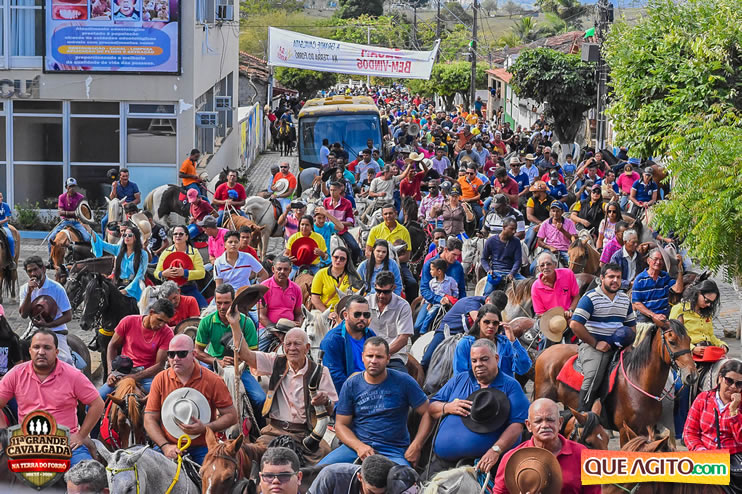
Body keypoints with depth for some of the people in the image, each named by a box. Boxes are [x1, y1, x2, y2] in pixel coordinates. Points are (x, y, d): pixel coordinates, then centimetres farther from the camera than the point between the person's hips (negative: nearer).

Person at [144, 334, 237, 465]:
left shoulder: (212, 381, -1)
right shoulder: (160, 379, 6)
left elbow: (231, 416, 2)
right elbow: (150, 420, 5)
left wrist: (205, 428, -14)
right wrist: (165, 446, -10)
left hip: (201, 449, -1)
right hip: (169, 448, 1)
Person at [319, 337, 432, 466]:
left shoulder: (404, 382, 2)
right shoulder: (351, 385, 7)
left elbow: (427, 413, 4)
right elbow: (341, 424, 7)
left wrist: (416, 446, -8)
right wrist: (359, 446, -12)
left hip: (393, 451, -2)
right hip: (357, 445, 2)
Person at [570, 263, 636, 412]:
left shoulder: (625, 299, 15)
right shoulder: (590, 298, -6)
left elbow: (632, 325, 26)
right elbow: (575, 325, -14)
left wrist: (628, 340, 2)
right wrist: (596, 343, -13)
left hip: (616, 348, 7)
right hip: (592, 346, -7)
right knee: (593, 377, -28)